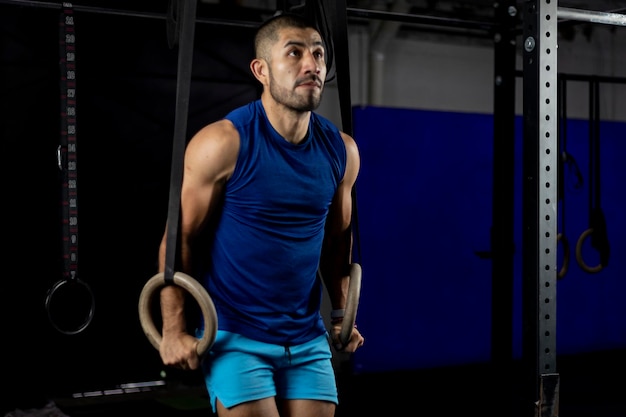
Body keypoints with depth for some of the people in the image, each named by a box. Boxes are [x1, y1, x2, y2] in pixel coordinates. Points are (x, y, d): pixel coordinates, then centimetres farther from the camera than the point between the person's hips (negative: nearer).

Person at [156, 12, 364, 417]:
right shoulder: (224, 143, -13)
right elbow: (181, 236, -9)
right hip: (235, 335, -5)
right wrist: (174, 330, -10)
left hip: (308, 337, 5)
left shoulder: (341, 150, 2)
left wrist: (342, 314, 13)